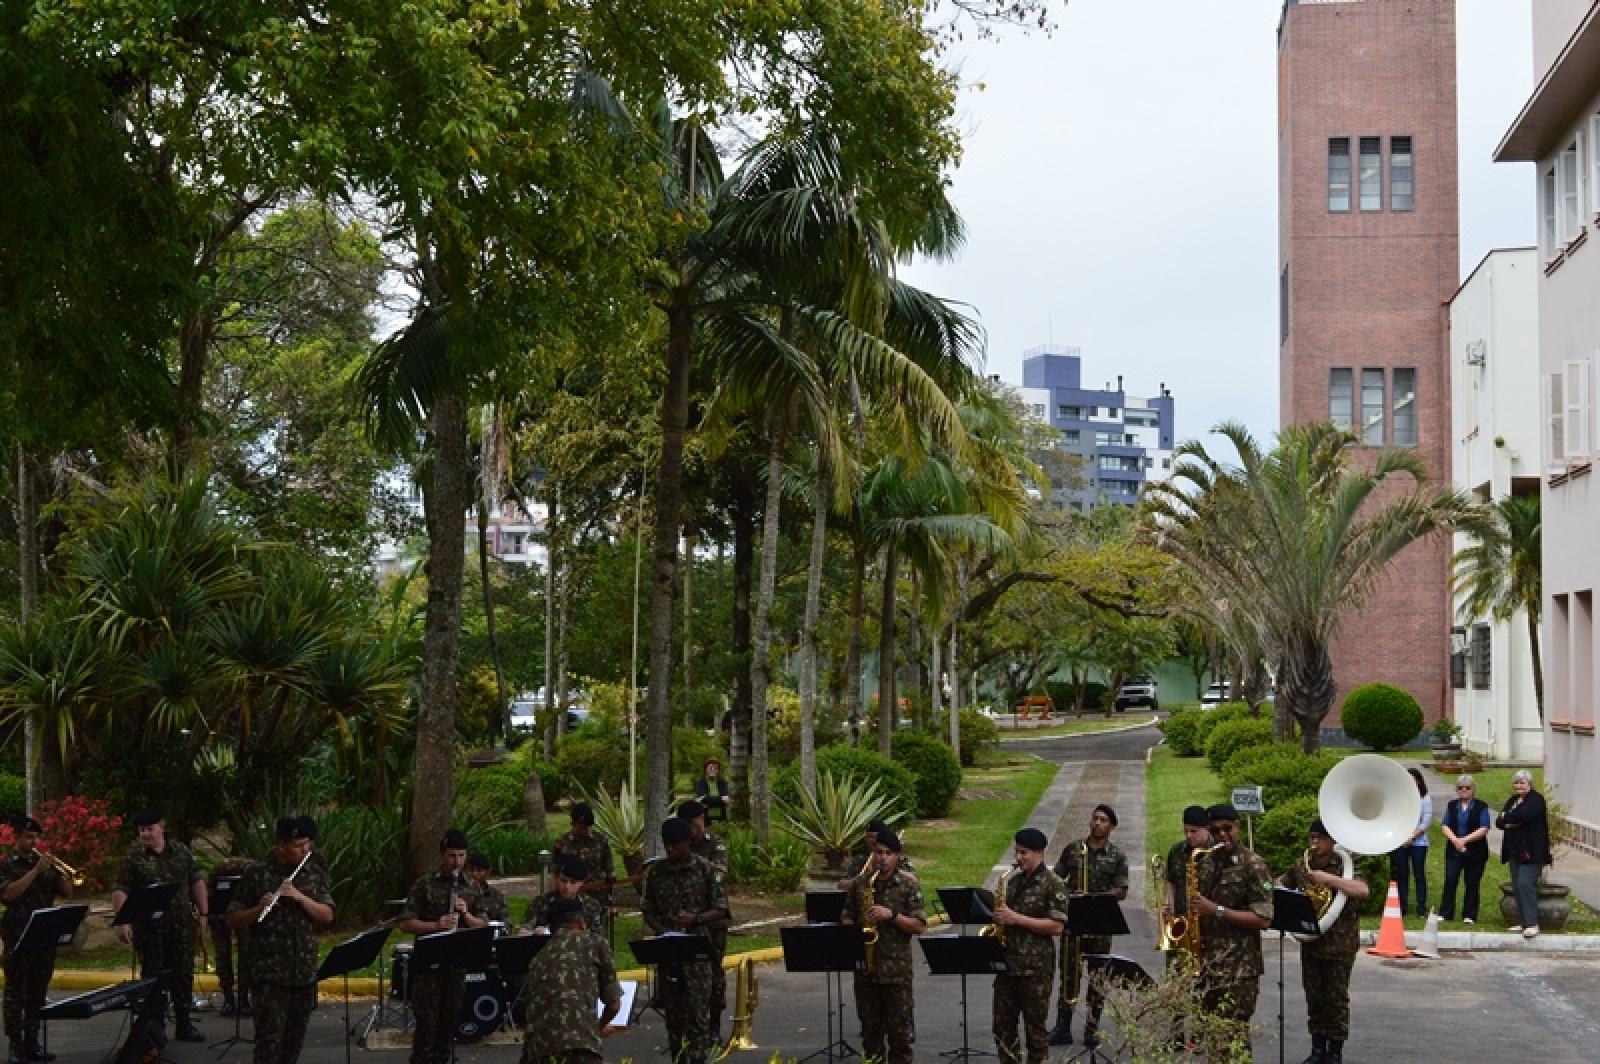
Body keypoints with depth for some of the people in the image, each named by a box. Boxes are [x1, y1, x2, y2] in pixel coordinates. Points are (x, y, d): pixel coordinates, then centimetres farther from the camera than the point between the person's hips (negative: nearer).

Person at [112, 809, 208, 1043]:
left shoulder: (181, 852, 5)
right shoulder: (134, 857, -4)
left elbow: (196, 882, 12)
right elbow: (120, 891, -9)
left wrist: (204, 913, 8)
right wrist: (122, 922, -20)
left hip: (182, 926, 3)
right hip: (149, 929, -3)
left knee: (184, 975, 7)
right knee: (153, 977, 4)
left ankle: (183, 1024, 18)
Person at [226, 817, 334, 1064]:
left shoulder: (315, 873, 6)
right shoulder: (257, 874, -5)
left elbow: (327, 916, -2)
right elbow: (232, 920, -4)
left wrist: (298, 896, -16)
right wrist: (259, 909, -23)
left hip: (305, 972, 4)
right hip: (270, 973, -4)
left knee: (294, 1041, 11)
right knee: (270, 1041, -8)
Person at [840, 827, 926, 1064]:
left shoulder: (909, 884, -3)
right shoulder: (860, 883, 8)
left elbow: (919, 926, -7)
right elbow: (847, 917, 16)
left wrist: (892, 915, -20)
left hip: (897, 969, -4)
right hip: (865, 968, 4)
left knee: (900, 1032, -1)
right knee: (870, 1029, 11)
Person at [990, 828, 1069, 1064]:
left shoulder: (1052, 884, -8)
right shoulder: (1012, 879, 13)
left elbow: (1057, 926, -15)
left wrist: (1017, 918, -19)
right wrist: (998, 917, 4)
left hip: (1036, 967, -6)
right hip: (1007, 963, 6)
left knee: (1035, 1028, 2)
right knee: (1002, 1026, 10)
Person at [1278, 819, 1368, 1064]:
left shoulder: (1344, 866, -9)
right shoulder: (1301, 868, 7)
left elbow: (1363, 891, -25)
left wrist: (1329, 879, -30)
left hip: (1340, 944, -4)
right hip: (1310, 942, 4)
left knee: (1336, 998, 3)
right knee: (1314, 998, 10)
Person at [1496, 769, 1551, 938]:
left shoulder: (1536, 799, -7)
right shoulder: (1512, 801, 17)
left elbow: (1523, 815, -24)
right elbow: (1499, 822, 10)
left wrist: (1505, 818, -6)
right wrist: (1509, 824, -12)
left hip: (1531, 852, -8)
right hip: (1515, 851, 8)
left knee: (1525, 884, -17)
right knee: (1517, 886, 9)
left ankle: (1532, 924, -17)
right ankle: (1524, 922, 15)